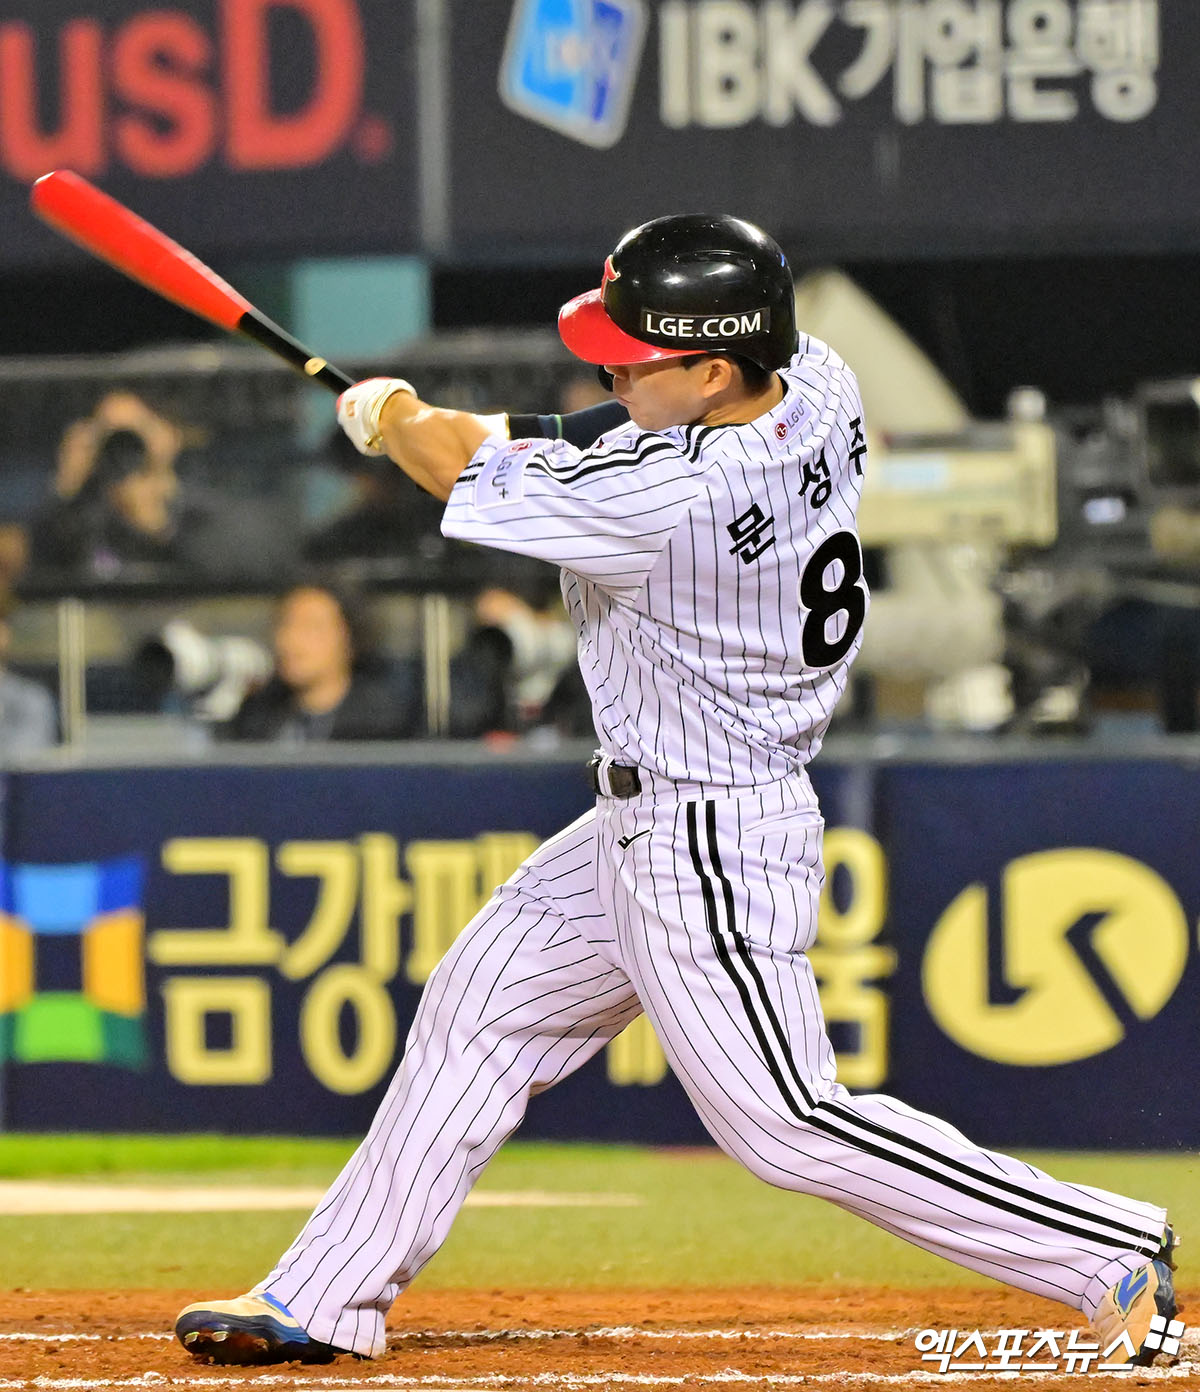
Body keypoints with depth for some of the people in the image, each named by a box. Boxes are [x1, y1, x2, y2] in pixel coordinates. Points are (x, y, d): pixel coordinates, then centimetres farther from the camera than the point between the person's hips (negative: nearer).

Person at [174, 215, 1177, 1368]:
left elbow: (464, 469, -14)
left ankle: (1113, 1254, 0)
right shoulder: (819, 387, -5)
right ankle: (324, 1300, 23)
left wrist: (391, 414, 8)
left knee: (785, 1124, -6)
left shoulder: (672, 497, -29)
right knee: (476, 1011, 15)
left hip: (708, 847, -10)